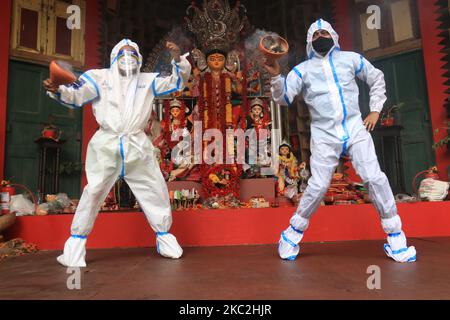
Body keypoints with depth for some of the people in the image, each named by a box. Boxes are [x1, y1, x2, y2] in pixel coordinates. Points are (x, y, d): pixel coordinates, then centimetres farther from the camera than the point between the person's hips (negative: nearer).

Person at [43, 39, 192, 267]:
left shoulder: (148, 80, 13)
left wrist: (178, 59, -7)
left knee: (156, 190, 8)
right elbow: (76, 95, -2)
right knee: (93, 192, -2)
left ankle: (164, 236, 27)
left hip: (137, 145, 3)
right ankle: (76, 243, 14)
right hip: (106, 144, -2)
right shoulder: (100, 77, 5)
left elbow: (177, 83, 9)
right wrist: (57, 90, -23)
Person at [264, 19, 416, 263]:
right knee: (318, 186, -9)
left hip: (355, 129, 2)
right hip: (324, 135, -2)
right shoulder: (303, 69, 7)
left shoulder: (351, 59, 12)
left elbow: (377, 79, 23)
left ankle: (395, 238, 12)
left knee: (375, 179, -4)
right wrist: (276, 76, -22)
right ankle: (294, 233, 12)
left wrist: (375, 110, 12)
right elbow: (284, 98, -5)